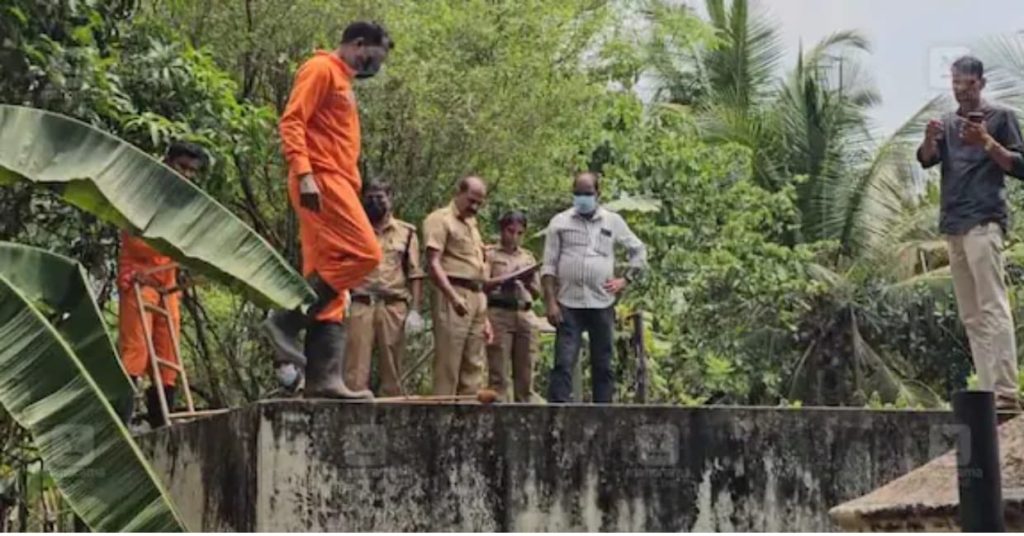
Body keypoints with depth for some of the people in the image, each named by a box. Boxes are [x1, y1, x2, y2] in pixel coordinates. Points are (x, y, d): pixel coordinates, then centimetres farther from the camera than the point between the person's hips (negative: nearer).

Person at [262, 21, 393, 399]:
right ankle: (287, 320, -18)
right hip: (321, 179, -10)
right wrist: (304, 174, -23)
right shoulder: (321, 69, -1)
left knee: (329, 283, 3)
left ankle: (323, 378, -2)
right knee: (363, 252, -19)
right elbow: (292, 122, -12)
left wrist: (353, 190, 18)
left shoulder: (343, 83, 27)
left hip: (335, 184, 10)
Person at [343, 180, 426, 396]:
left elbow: (415, 274, 9)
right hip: (361, 305, 0)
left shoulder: (406, 232, 14)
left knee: (392, 369, 2)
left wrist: (414, 310, -1)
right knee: (356, 367, -8)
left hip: (394, 306, 0)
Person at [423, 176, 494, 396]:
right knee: (448, 364, -9)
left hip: (477, 297, 8)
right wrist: (453, 297, -23)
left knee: (474, 367, 6)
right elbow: (433, 264, -11)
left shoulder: (472, 225, 25)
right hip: (453, 296, -8)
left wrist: (485, 317, 20)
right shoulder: (441, 219, 0)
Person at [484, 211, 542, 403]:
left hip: (525, 314, 4)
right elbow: (484, 284, -4)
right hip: (499, 313, -4)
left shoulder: (528, 257, 21)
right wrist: (505, 279, -18)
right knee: (498, 373, -9)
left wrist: (528, 284, -4)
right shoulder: (491, 254, 9)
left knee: (525, 373, 1)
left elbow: (537, 293, 17)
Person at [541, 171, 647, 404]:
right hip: (568, 304, -2)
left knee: (603, 364, 7)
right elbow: (549, 266, 3)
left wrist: (626, 279, 5)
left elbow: (639, 251, 19)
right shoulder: (560, 222, 6)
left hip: (602, 304, 2)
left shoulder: (613, 221, 10)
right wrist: (550, 302, -6)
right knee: (563, 363, -9)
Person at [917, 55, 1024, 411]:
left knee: (992, 308, -15)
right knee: (970, 315, 3)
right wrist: (929, 138, -16)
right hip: (953, 224, 6)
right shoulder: (947, 123, 20)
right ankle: (988, 390, 3)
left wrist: (986, 143, -15)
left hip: (984, 221, -6)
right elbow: (926, 160, 5)